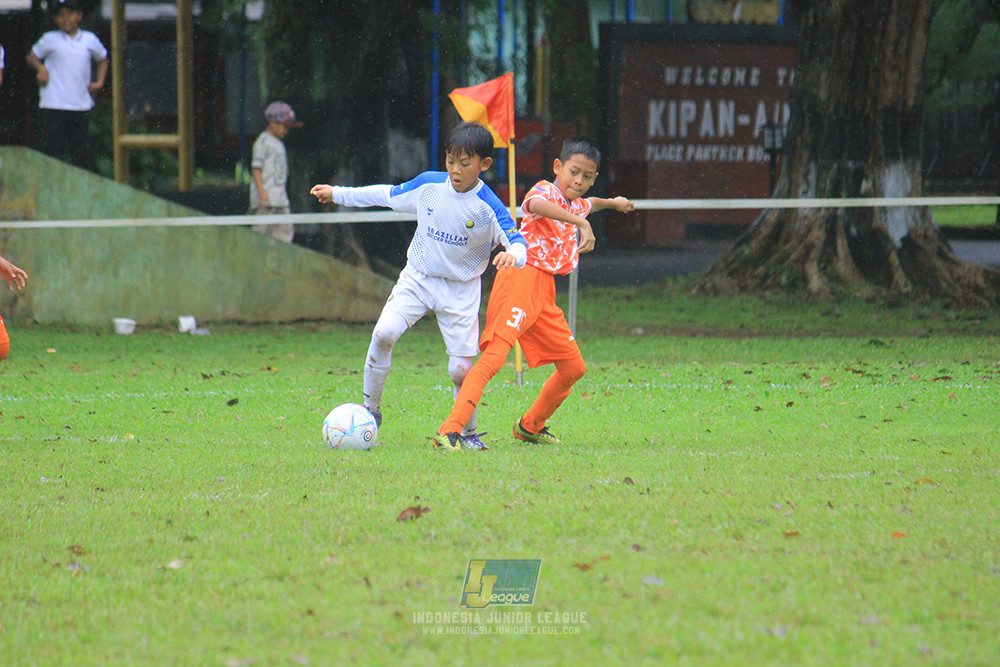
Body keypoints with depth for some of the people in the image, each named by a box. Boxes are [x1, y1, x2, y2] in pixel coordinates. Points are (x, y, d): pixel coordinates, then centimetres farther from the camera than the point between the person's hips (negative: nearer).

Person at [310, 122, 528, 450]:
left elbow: (518, 240, -18)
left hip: (461, 290, -2)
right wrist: (337, 194, 18)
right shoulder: (428, 185, -5)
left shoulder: (489, 207, -15)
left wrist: (513, 254, -44)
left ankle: (468, 432, 20)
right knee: (383, 333, -21)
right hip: (417, 278, 2)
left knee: (461, 370, -7)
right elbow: (388, 195, 11)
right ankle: (370, 410, -4)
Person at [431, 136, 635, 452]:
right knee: (494, 355, -25)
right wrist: (581, 223, -41)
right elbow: (535, 204, -34)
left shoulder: (575, 206, 22)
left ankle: (530, 426, 34)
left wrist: (613, 203, 65)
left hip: (544, 294, 9)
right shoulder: (545, 190, -6)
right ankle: (449, 431, -33)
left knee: (574, 367, 14)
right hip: (520, 279, -9)